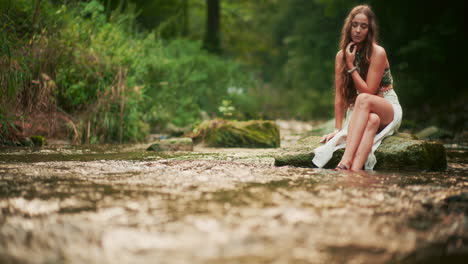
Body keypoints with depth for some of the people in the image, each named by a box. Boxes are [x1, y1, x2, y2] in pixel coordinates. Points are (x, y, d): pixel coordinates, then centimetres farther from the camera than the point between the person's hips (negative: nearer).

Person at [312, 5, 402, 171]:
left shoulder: (378, 53, -13)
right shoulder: (341, 56, 1)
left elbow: (368, 92, -16)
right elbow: (339, 96, -2)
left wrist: (351, 65, -18)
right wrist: (338, 129, -8)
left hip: (389, 110, -3)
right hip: (363, 113, 3)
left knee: (363, 100, -37)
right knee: (372, 120, -36)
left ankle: (346, 162, -53)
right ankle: (355, 169, -58)